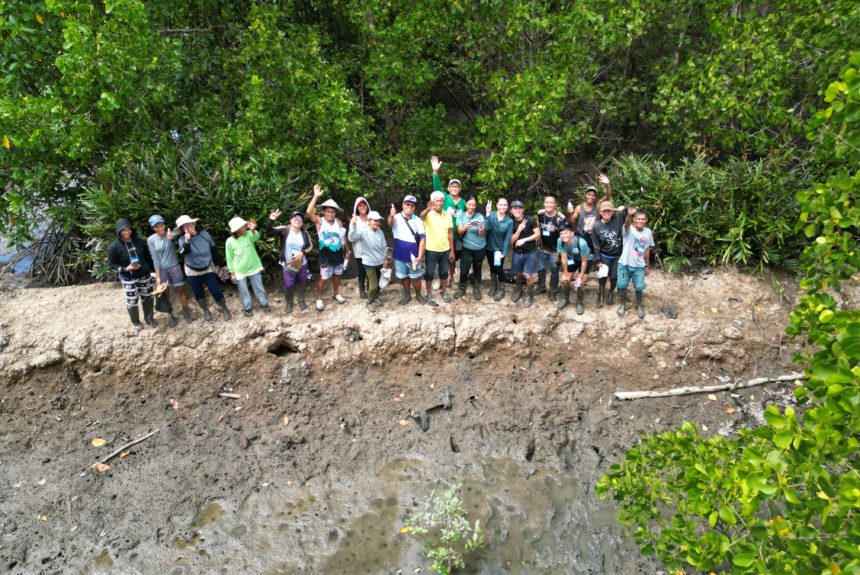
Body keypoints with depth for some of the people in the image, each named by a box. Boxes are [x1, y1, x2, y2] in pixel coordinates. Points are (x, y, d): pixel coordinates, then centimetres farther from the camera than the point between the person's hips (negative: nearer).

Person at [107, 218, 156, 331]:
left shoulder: (139, 241, -6)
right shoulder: (114, 246, -15)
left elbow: (147, 256, 6)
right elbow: (111, 264, -8)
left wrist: (152, 269, 9)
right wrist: (125, 269, -22)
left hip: (145, 275, 3)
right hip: (128, 278, -3)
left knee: (147, 298, 14)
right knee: (132, 301, 5)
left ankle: (149, 318, 35)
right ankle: (135, 322, 28)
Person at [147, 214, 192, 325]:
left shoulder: (171, 234, -10)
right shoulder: (151, 240, -7)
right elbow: (155, 259, -6)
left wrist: (171, 238, -61)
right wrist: (158, 277, -8)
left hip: (174, 266, -1)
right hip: (161, 269, 1)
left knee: (180, 290, 5)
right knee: (164, 293, 8)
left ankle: (186, 311, 24)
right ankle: (170, 315, 23)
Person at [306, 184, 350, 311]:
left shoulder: (338, 222, 1)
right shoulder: (319, 221, -9)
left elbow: (344, 238, 8)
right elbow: (309, 212, -27)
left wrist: (347, 252, 10)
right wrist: (316, 196, -30)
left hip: (338, 255, 4)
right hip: (326, 256, -4)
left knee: (337, 276, 19)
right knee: (323, 279, 4)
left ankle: (336, 294, 38)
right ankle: (319, 299, 18)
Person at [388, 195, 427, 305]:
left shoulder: (418, 220, -4)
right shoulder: (397, 218, -6)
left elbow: (422, 239, -6)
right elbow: (390, 223, -31)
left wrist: (420, 256, -16)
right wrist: (391, 215, -56)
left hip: (413, 255, -1)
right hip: (399, 255, 1)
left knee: (415, 277, 7)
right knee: (404, 277, 15)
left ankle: (418, 295, 29)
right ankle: (407, 295, 33)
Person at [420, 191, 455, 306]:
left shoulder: (447, 215, 2)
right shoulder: (428, 214, -11)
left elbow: (450, 234, 6)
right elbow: (422, 216, -37)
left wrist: (452, 251, 4)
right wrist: (428, 209, -61)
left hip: (445, 250, 4)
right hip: (431, 250, -3)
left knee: (444, 272, 17)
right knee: (429, 273, 7)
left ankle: (445, 292, 34)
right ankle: (429, 295, 19)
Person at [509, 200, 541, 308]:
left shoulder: (530, 220, -11)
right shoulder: (511, 223, -3)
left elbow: (538, 234, -9)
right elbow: (511, 241, -4)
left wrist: (524, 239, -18)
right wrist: (519, 230, -18)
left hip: (530, 252, -3)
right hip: (517, 252, 3)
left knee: (528, 276, -6)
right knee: (517, 274, 14)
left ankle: (529, 295, 16)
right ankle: (518, 290, 42)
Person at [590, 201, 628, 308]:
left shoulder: (618, 218, -11)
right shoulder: (596, 226, -10)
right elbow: (596, 245, -7)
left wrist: (624, 208, -18)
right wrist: (598, 260, -9)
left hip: (618, 255, 0)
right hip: (605, 256, 0)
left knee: (614, 276, 8)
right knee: (603, 276, 3)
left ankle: (611, 293, 36)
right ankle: (601, 295, 25)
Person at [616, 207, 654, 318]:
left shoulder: (648, 232, 0)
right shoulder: (629, 230, -13)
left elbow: (647, 250, 10)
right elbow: (626, 224, -39)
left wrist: (647, 265, 12)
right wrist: (629, 215, -61)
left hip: (639, 266, 2)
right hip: (625, 264, -2)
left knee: (639, 287, -5)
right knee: (622, 285, -3)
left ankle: (639, 305, 24)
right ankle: (623, 304, 25)